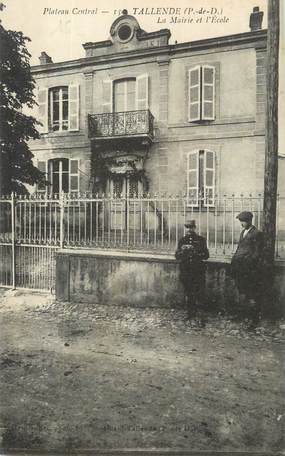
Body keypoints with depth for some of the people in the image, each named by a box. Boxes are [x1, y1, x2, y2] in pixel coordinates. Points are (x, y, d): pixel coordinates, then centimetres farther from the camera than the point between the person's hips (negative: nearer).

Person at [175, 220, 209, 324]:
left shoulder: (201, 240, 4)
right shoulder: (182, 240, 9)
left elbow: (206, 255, -1)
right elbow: (177, 256, 5)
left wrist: (196, 252, -18)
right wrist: (183, 250, -16)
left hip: (198, 271, -2)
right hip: (185, 271, 2)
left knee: (199, 294, -5)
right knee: (188, 294, 10)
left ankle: (199, 315, 2)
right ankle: (190, 313, 25)